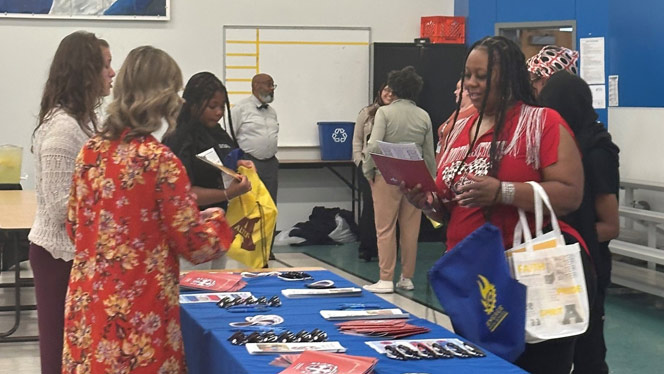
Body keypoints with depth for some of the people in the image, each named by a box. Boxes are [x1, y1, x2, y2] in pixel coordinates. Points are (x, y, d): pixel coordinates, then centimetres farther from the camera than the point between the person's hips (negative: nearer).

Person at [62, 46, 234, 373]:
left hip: (87, 307, 6)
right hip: (139, 316, -6)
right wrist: (215, 218, 8)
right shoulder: (160, 160, -16)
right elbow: (194, 245, -11)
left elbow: (75, 228, 12)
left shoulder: (91, 151, 2)